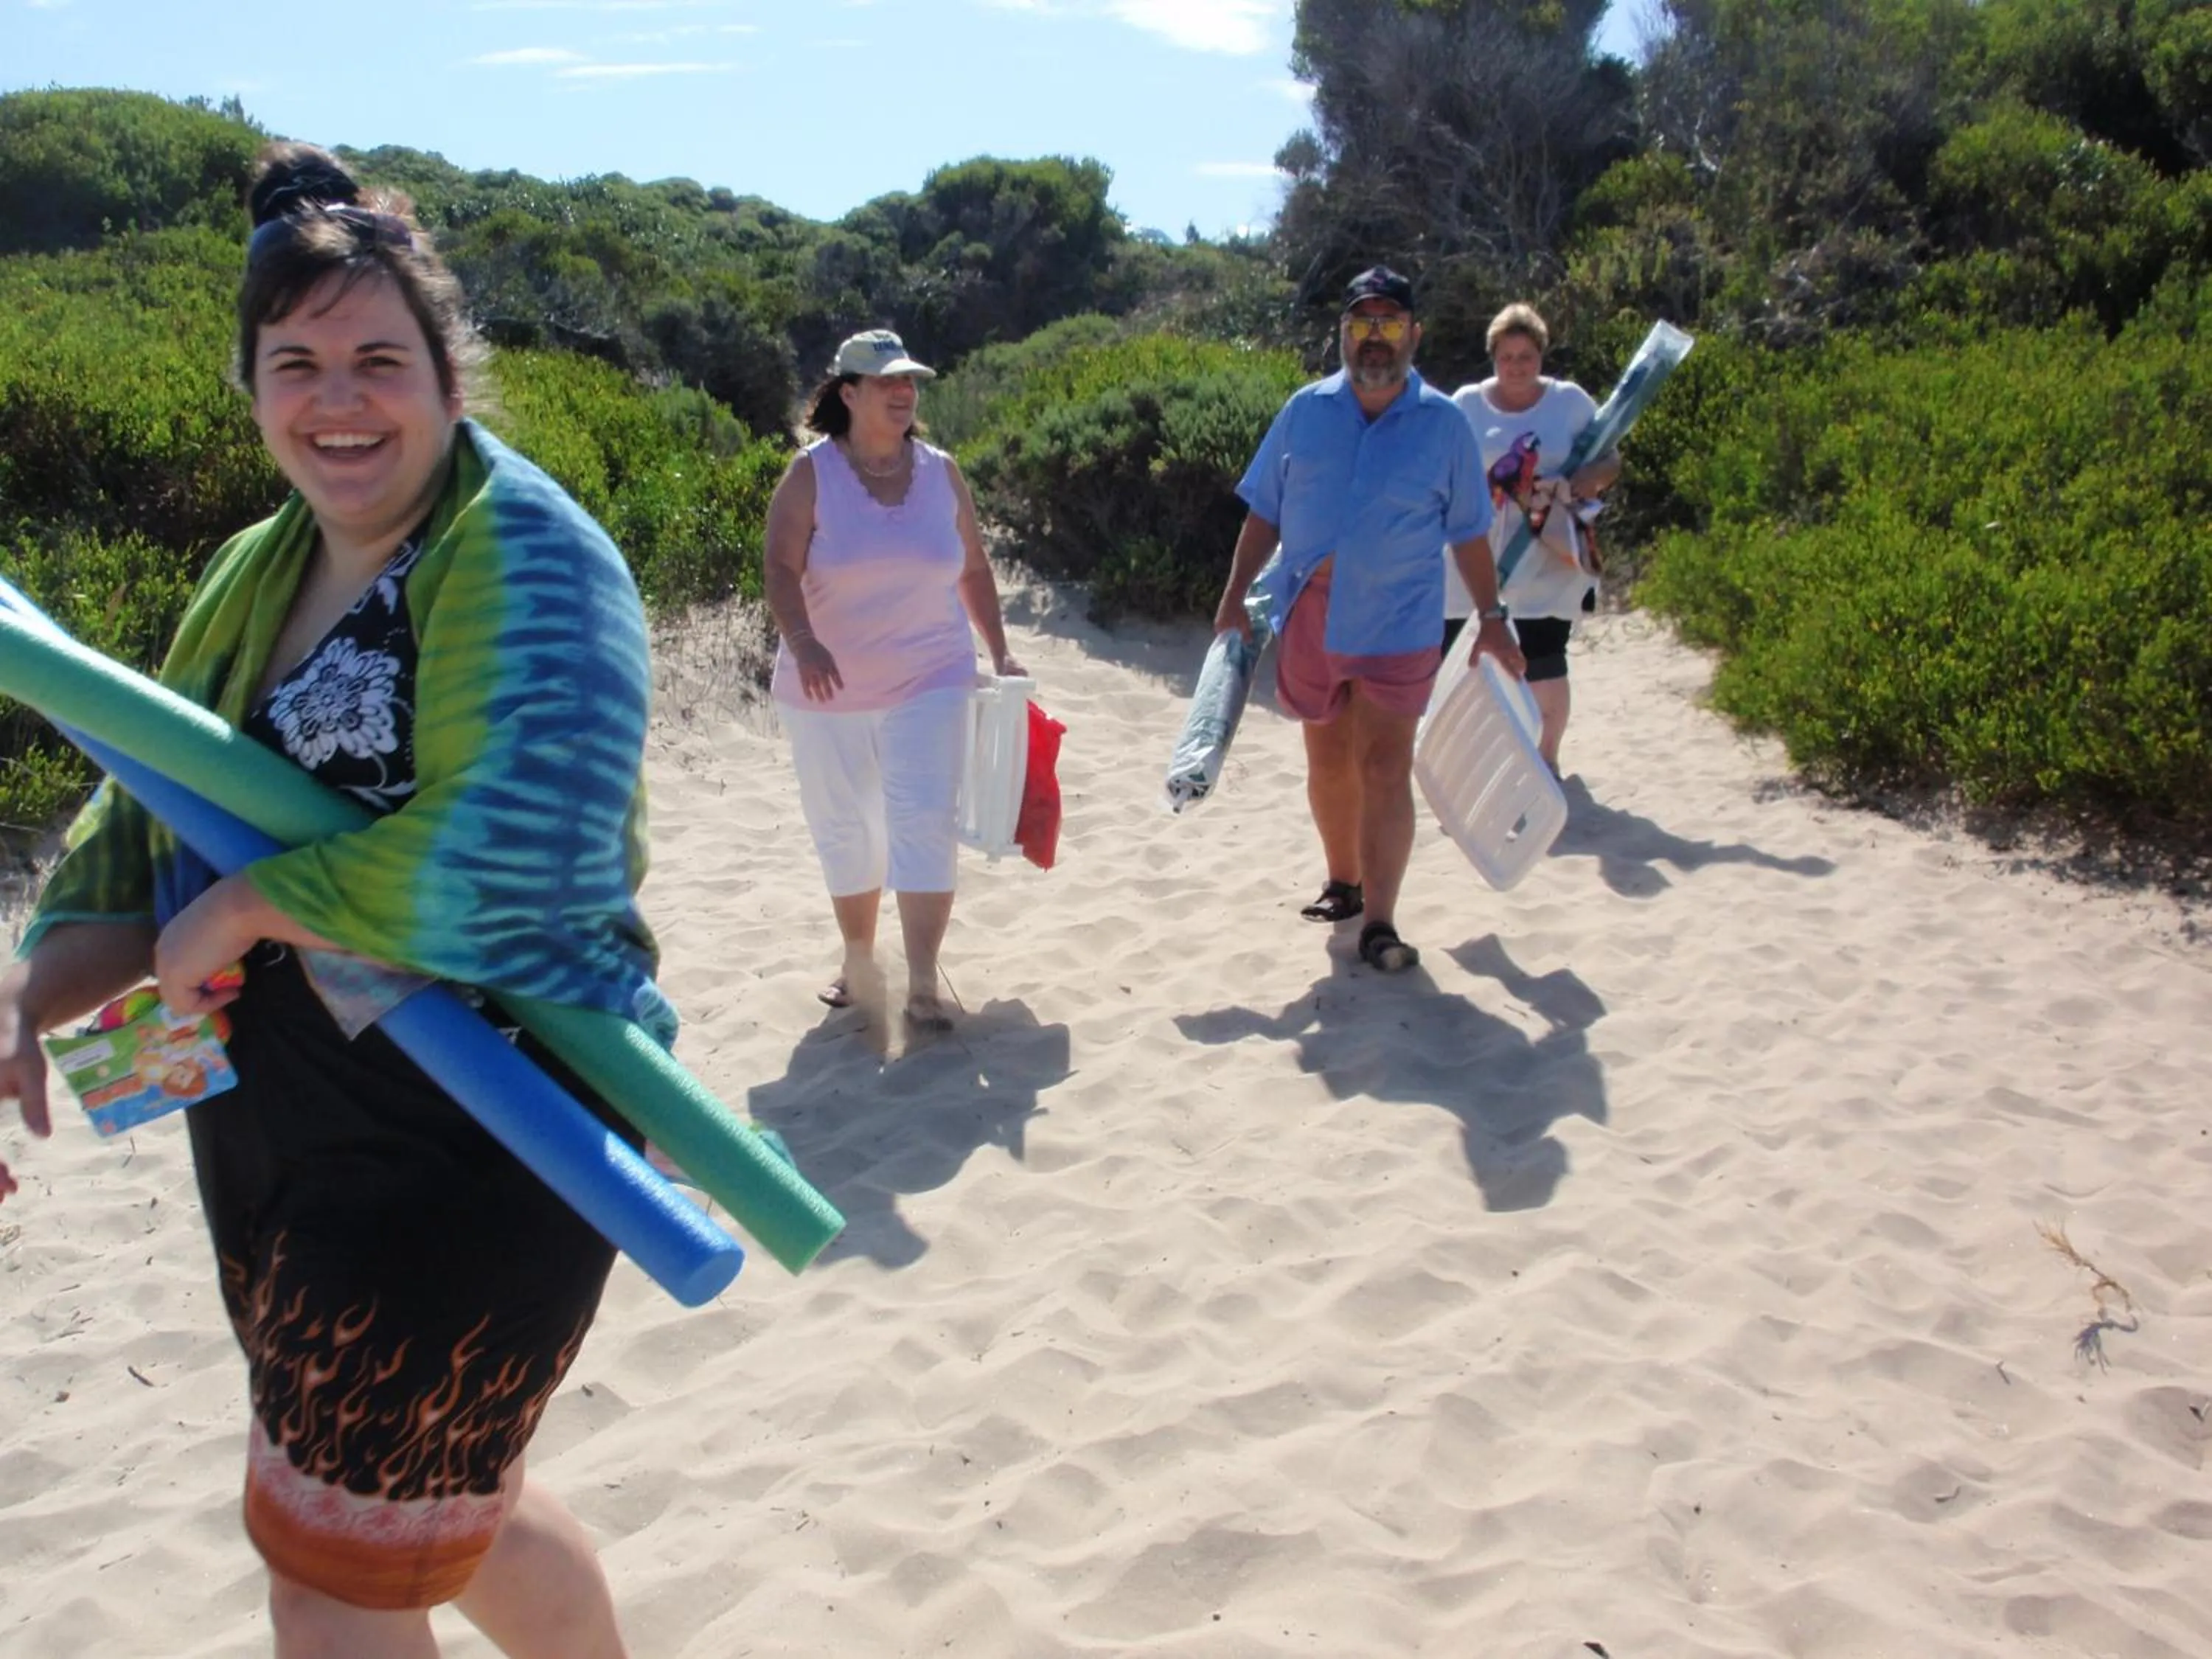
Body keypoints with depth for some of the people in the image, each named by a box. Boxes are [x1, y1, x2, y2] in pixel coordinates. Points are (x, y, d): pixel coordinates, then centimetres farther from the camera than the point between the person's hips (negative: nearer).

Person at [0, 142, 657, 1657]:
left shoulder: (520, 552, -17)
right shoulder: (259, 573, 9)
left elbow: (508, 858, -30)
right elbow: (148, 814, 11)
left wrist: (241, 909, -19)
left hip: (478, 1140, -8)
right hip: (278, 1130, 8)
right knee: (443, 1504, 24)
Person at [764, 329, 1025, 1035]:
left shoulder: (941, 472, 3)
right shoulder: (811, 474, -6)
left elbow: (974, 568, 12)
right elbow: (781, 570, -14)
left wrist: (1000, 651, 6)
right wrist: (802, 643, -30)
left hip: (930, 681, 1)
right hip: (830, 688, 0)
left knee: (925, 823, -11)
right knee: (844, 829, 12)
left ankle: (923, 988, -9)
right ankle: (858, 960, 32)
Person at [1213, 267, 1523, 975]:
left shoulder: (1443, 422, -2)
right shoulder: (1306, 409, 2)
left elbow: (1468, 532, 4)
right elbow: (1264, 512, 6)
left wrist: (1491, 617, 3)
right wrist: (1235, 595, 1)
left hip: (1396, 624, -3)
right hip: (1309, 618, 3)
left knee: (1384, 770, -5)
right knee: (1329, 765, 14)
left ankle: (1379, 922, -1)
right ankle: (1343, 883, 33)